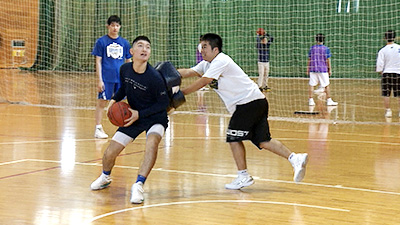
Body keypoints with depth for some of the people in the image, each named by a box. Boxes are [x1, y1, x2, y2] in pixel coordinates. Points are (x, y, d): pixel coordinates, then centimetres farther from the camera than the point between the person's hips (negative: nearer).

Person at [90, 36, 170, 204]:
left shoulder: (154, 77, -26)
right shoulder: (125, 69, -10)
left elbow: (164, 102, -16)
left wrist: (140, 113, -21)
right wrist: (115, 99, -7)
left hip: (155, 118, -5)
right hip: (134, 116, 5)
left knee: (152, 142, -38)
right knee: (109, 153, 4)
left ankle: (138, 185, -32)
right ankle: (105, 177, 38)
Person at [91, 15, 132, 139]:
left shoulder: (124, 43, 9)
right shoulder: (101, 41, 0)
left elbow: (128, 62, 15)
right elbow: (98, 61, -2)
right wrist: (99, 80, -7)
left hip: (121, 77, 3)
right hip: (106, 77, -3)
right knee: (102, 102, -1)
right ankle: (98, 128, 4)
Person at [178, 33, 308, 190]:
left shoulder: (221, 61, -13)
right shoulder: (207, 64, 17)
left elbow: (202, 82, -19)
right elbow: (188, 72, 11)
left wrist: (180, 93, -14)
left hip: (250, 101, -9)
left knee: (234, 138, -4)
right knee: (262, 140, 5)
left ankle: (243, 176, 3)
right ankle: (294, 158, 0)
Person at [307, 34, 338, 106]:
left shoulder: (312, 48, 2)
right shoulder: (326, 49, -4)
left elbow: (309, 60, 5)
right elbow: (328, 60, -3)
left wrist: (308, 69, 13)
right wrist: (330, 70, 5)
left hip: (313, 69, 2)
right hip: (323, 70, -2)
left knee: (311, 85, 5)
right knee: (326, 85, 7)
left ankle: (310, 100, 2)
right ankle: (329, 100, 8)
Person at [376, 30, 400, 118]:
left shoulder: (382, 50, -7)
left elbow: (380, 64, -8)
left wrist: (380, 71, 10)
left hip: (386, 73, -1)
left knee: (386, 94, 4)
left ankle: (388, 111, 1)